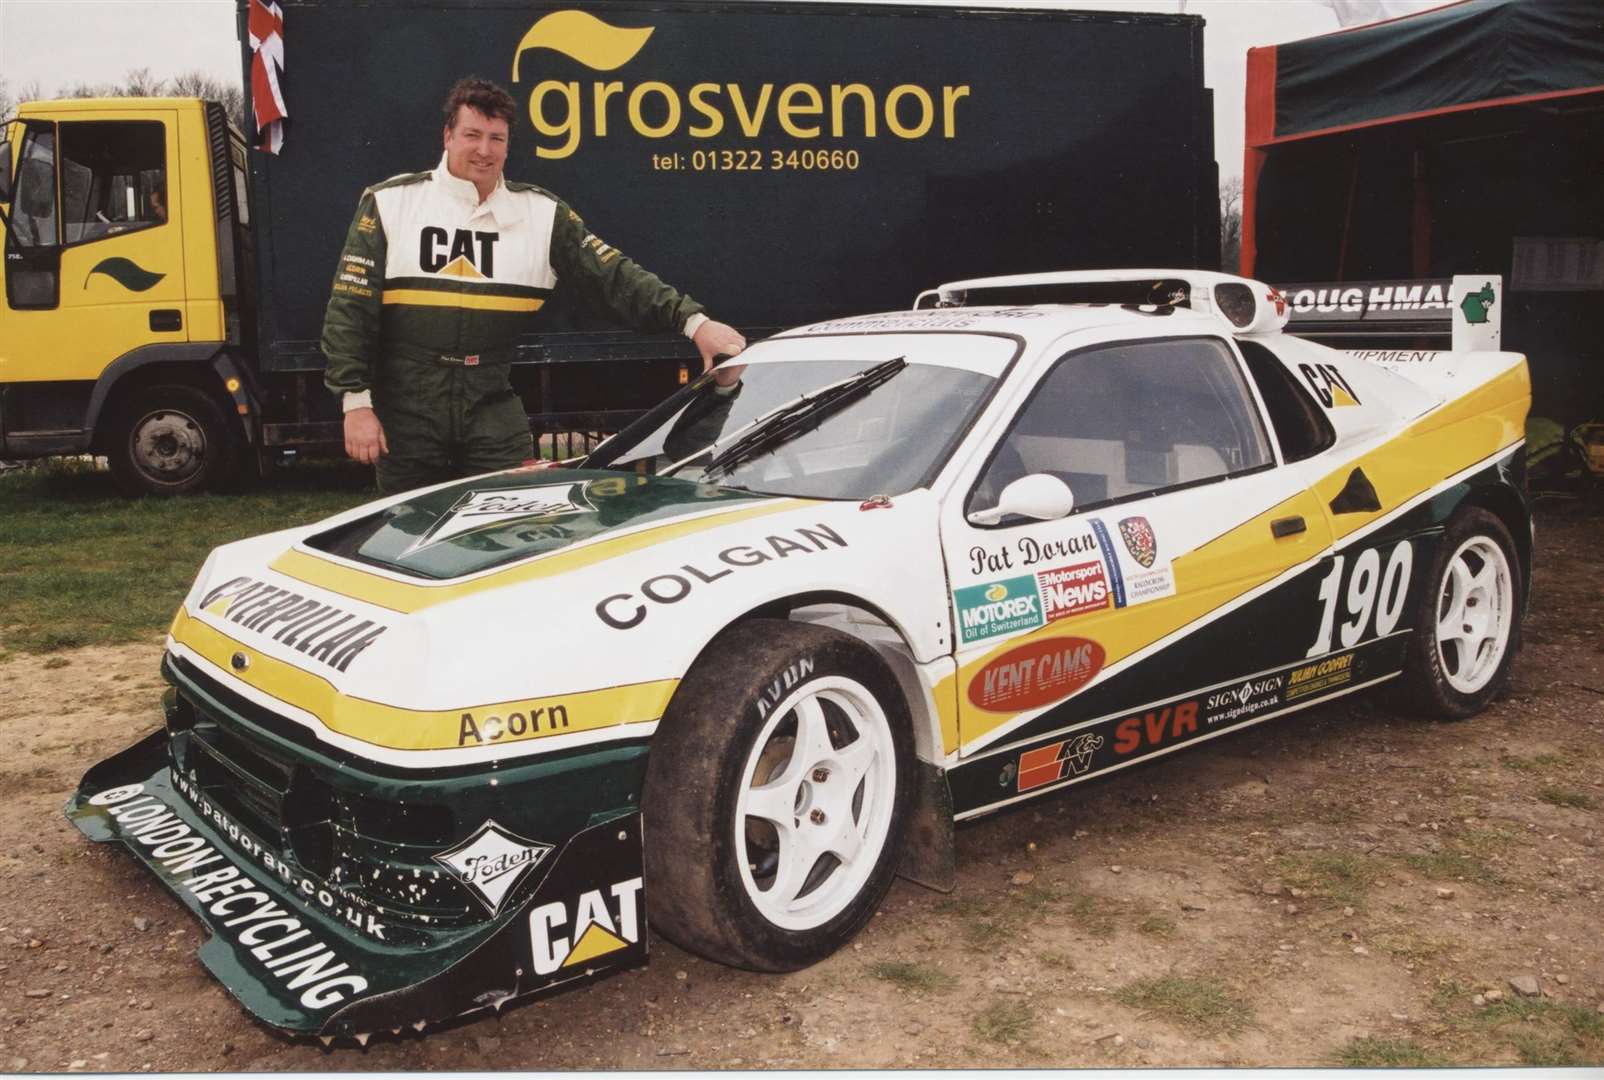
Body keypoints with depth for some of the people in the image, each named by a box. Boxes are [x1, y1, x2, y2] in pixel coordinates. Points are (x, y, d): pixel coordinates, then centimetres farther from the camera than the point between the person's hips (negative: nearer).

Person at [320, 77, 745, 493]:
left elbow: (616, 276, -2)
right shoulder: (390, 203, 0)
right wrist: (355, 400, -8)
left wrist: (693, 321, -15)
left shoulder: (541, 213, 4)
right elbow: (349, 310, 0)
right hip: (405, 409, -1)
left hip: (494, 405, 1)